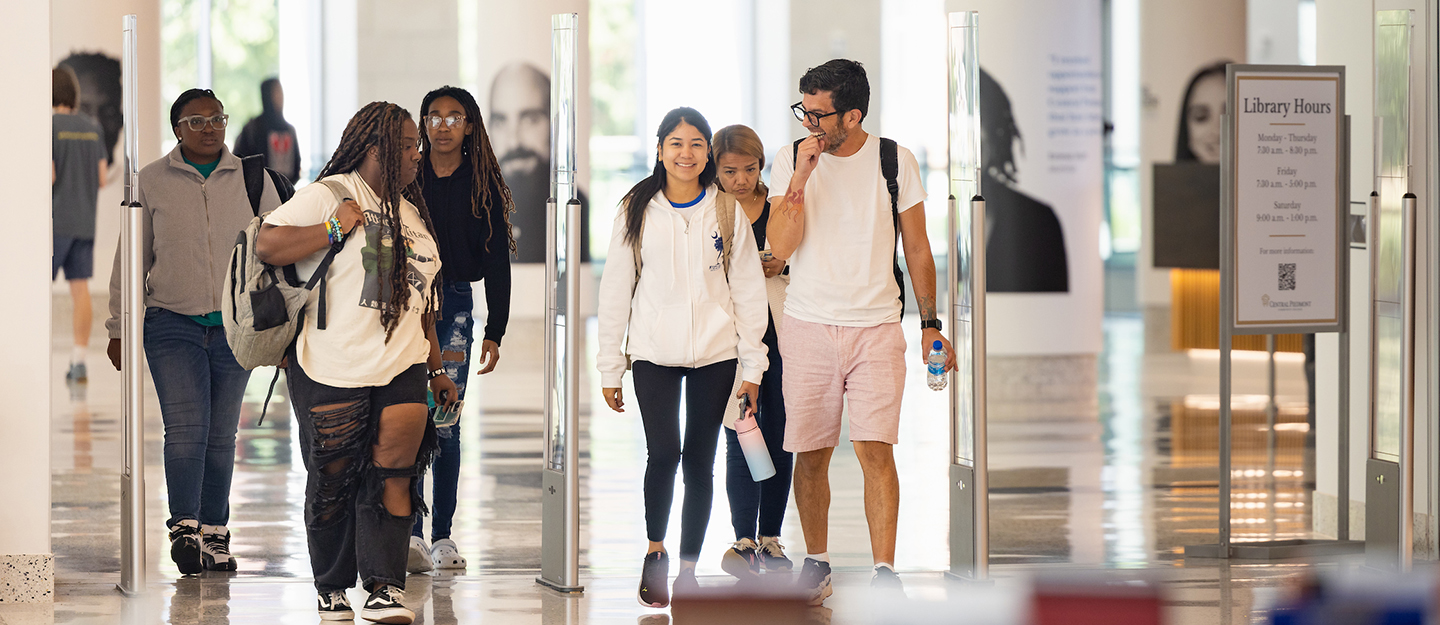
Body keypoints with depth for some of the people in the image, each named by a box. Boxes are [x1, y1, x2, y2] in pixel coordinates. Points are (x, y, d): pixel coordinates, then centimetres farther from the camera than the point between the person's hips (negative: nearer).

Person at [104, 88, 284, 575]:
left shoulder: (252, 179, 7)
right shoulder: (152, 182, 5)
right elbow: (130, 258, 10)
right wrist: (119, 327, 10)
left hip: (236, 327, 2)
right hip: (173, 324, -2)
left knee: (221, 435, 6)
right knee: (186, 427, -15)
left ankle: (214, 535, 13)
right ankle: (184, 530, -18)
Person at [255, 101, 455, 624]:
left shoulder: (411, 213, 20)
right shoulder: (328, 194, -3)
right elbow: (265, 245, -14)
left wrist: (436, 368, 25)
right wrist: (334, 230, -17)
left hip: (402, 369, 5)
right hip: (333, 371, -5)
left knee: (393, 478, -9)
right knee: (333, 481, 2)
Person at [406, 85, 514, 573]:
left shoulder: (484, 188, 6)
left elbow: (497, 261, 5)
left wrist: (494, 331, -1)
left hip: (455, 303, 0)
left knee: (445, 424, 0)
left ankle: (442, 537, 6)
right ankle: (412, 535, -10)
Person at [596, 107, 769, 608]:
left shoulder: (727, 210, 5)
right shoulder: (638, 210, 5)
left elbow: (748, 289, 8)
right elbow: (615, 289, 7)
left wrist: (752, 366, 4)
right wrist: (609, 368, 4)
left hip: (714, 353, 1)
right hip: (654, 353, -1)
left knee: (699, 462, 2)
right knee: (664, 451, -17)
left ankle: (688, 569, 13)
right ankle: (655, 550, 5)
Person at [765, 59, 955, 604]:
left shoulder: (897, 162, 1)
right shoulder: (791, 160, 2)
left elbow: (917, 249, 9)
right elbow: (781, 246, -7)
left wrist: (930, 324, 6)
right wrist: (800, 177, -17)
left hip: (877, 328, -1)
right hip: (807, 327, 1)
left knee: (875, 448, -12)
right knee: (810, 454, 4)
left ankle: (884, 572, -10)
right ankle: (816, 562, 20)